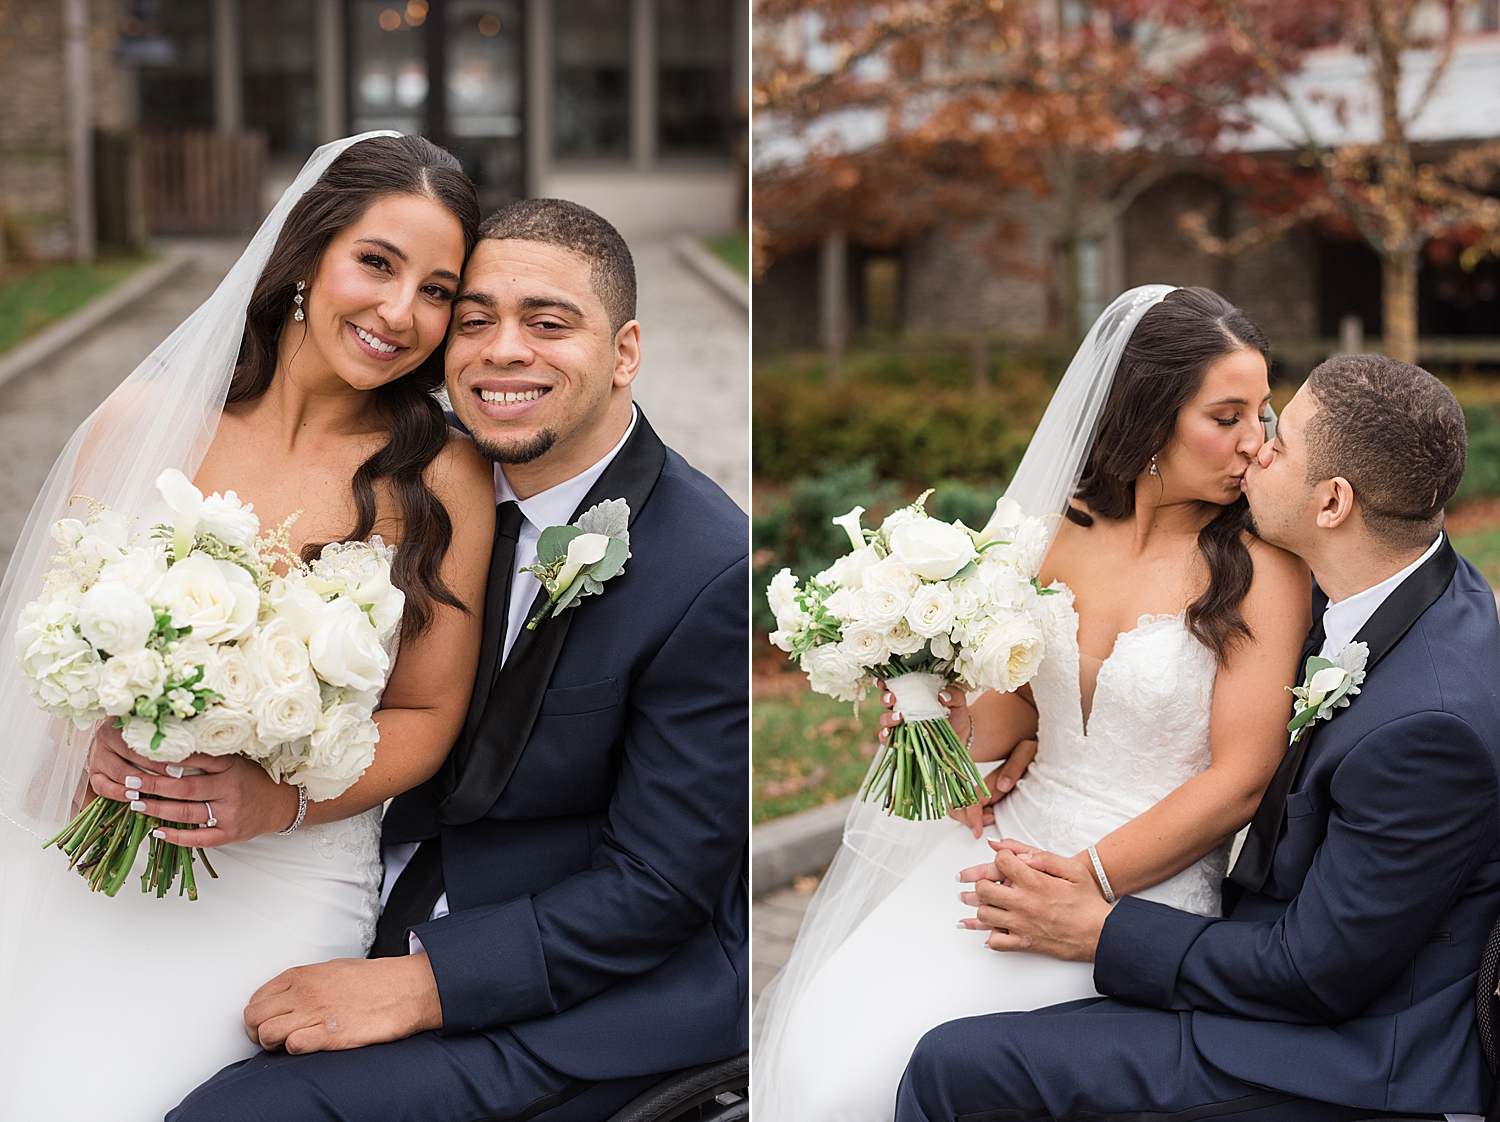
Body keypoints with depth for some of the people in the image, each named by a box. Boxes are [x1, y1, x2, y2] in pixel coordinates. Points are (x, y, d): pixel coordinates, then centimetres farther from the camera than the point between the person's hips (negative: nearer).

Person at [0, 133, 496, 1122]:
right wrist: (95, 736, -12)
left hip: (288, 868, -2)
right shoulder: (151, 417, 1)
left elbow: (426, 716, 1)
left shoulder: (445, 481, -4)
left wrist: (278, 801, -15)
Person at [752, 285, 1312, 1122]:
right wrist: (956, 724, -11)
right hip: (1021, 835, 5)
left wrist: (1083, 882, -17)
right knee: (827, 1029, -13)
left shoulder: (1261, 566, -10)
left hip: (1147, 875, -4)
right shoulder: (1064, 530, 4)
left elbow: (1241, 778, -12)